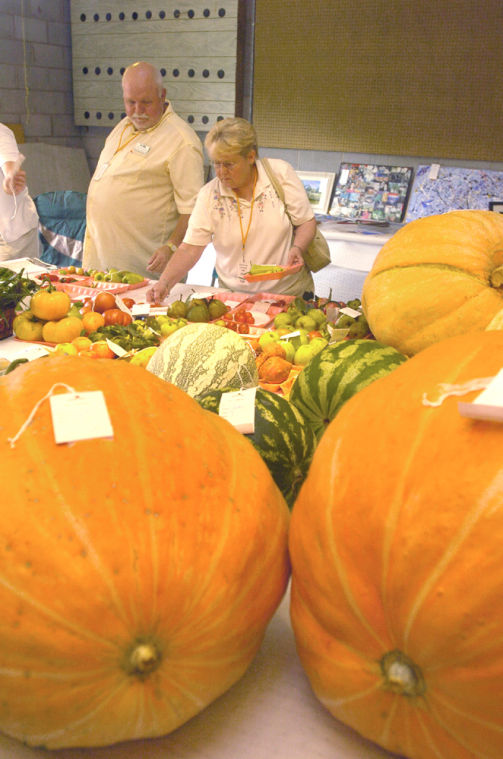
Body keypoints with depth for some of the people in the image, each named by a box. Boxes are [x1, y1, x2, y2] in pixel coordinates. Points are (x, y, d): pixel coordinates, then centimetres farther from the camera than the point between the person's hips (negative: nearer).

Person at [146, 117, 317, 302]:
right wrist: (164, 283, -19)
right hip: (235, 296, 1)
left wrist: (297, 248, -18)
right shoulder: (208, 195, -2)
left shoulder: (280, 173, -3)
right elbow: (190, 248, -5)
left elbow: (306, 222, 2)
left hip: (289, 292, -1)